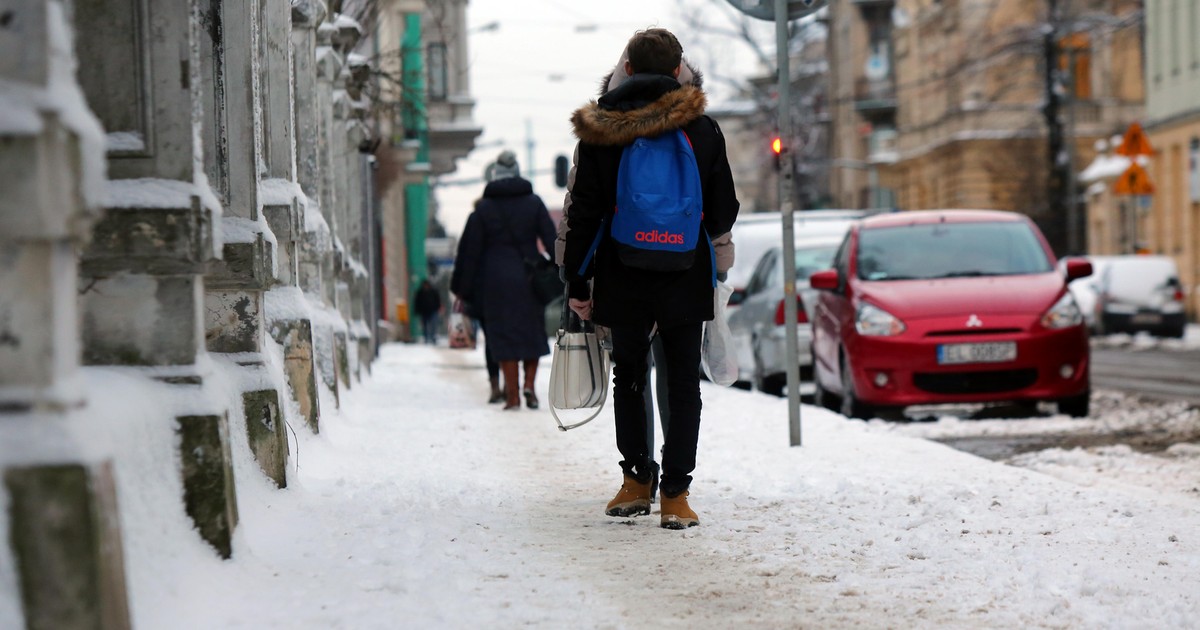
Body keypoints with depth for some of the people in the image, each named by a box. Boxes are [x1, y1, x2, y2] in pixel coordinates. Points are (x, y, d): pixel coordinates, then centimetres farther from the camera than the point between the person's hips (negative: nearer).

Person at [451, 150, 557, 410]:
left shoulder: (484, 209, -2)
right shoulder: (534, 203, 2)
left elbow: (470, 251, -1)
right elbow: (551, 240, 1)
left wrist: (462, 289, 4)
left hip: (496, 281, -1)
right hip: (529, 279, 2)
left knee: (503, 334, 3)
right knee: (532, 331, 14)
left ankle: (512, 394, 0)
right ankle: (529, 383, -2)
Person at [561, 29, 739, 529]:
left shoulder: (599, 131, -2)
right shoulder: (703, 129, -1)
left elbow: (582, 214, 0)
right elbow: (723, 211, 7)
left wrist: (576, 282, 6)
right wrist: (718, 260, 27)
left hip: (623, 280, 1)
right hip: (686, 279, 0)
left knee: (628, 375, 16)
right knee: (683, 383, 4)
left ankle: (636, 482, 18)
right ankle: (675, 496, -2)